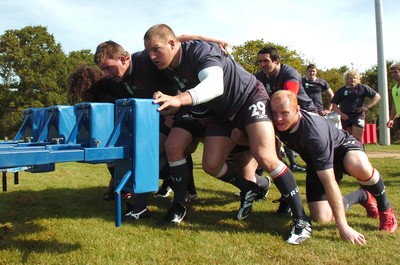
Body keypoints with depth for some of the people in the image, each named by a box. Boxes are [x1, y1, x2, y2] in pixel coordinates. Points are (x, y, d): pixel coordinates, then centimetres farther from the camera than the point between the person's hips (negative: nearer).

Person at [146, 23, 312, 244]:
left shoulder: (199, 50, -28)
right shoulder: (167, 69, -5)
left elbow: (215, 84, -47)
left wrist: (178, 99, -61)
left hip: (250, 97, -7)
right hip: (223, 112, 8)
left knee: (265, 157, -24)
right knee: (211, 164, -4)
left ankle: (301, 219, -12)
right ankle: (249, 189, 23)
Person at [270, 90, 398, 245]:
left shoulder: (314, 132, -39)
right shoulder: (279, 124, -22)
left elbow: (329, 181, -41)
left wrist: (343, 226, -40)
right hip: (316, 164, 6)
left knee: (359, 167, -43)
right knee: (321, 217, -11)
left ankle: (385, 207, -11)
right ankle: (362, 196, 18)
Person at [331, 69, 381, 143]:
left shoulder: (362, 88, 8)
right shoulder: (341, 90, 13)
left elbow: (377, 96, 7)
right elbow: (334, 104, 14)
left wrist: (367, 106, -4)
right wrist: (341, 113, -1)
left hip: (358, 115, -3)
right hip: (345, 117, 3)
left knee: (357, 138, -13)